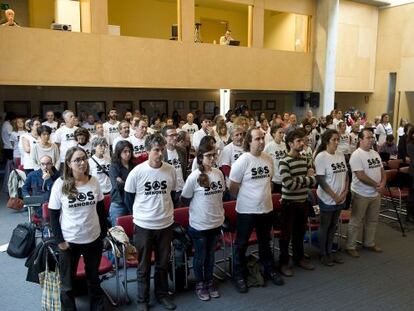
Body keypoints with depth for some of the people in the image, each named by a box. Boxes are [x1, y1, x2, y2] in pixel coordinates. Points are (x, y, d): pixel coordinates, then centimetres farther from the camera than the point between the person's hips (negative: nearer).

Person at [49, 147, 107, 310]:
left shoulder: (94, 181, -4)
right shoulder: (60, 184, -12)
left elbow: (100, 209, 5)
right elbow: (53, 215, -7)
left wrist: (104, 232, 4)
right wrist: (59, 240, -10)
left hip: (94, 238, 3)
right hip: (69, 240, -2)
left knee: (94, 278, 20)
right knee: (67, 282, 13)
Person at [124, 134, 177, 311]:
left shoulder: (171, 170, -5)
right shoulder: (137, 172, -14)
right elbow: (128, 198, -1)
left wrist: (166, 211, 11)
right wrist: (139, 215, 6)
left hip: (166, 224, 3)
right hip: (143, 226, -2)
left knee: (163, 263, 17)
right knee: (144, 266, 12)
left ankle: (162, 294, 36)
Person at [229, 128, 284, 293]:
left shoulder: (268, 158, 0)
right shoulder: (242, 161, -17)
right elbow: (233, 188, -11)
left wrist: (264, 196, 11)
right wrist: (245, 199, 1)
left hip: (266, 208, 5)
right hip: (247, 210, -5)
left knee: (265, 242, 22)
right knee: (241, 244, 9)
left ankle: (269, 270, 39)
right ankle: (239, 276, 24)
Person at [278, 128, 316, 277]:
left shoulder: (304, 160, 6)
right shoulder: (284, 162, -16)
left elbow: (313, 181, 5)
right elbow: (289, 184, -25)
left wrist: (301, 179, -15)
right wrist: (306, 178, -12)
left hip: (303, 202, 6)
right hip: (289, 203, -6)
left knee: (300, 232, 19)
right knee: (286, 234, 5)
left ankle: (299, 258, 35)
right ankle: (283, 263, 18)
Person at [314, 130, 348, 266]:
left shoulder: (341, 155, 3)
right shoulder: (321, 157, -16)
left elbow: (346, 174, 9)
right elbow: (321, 180, -18)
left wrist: (345, 192, -3)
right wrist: (334, 196, -17)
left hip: (340, 198, 6)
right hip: (327, 199, -6)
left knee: (333, 226, 16)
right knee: (325, 227, 8)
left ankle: (329, 251, 30)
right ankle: (323, 254, 22)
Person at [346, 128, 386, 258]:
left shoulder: (375, 154, 9)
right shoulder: (356, 155, -17)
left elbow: (381, 170, 13)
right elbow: (361, 176, -22)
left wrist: (383, 183, -6)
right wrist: (376, 185, -14)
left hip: (375, 194, 8)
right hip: (361, 194, -8)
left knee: (372, 221, 18)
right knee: (356, 222, 2)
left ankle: (369, 243, 33)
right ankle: (350, 247, 12)